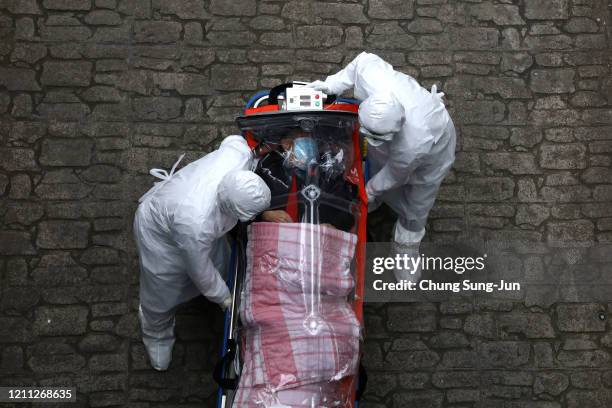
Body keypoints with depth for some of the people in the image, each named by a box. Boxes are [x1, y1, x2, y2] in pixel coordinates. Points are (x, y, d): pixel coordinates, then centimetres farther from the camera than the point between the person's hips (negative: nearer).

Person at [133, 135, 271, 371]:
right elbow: (200, 269, -26)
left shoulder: (239, 152, -36)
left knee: (215, 257, 28)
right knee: (162, 296, 17)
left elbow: (234, 140, -8)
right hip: (159, 231, -6)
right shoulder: (195, 223, -47)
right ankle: (157, 339, 49)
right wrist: (224, 298, -8)